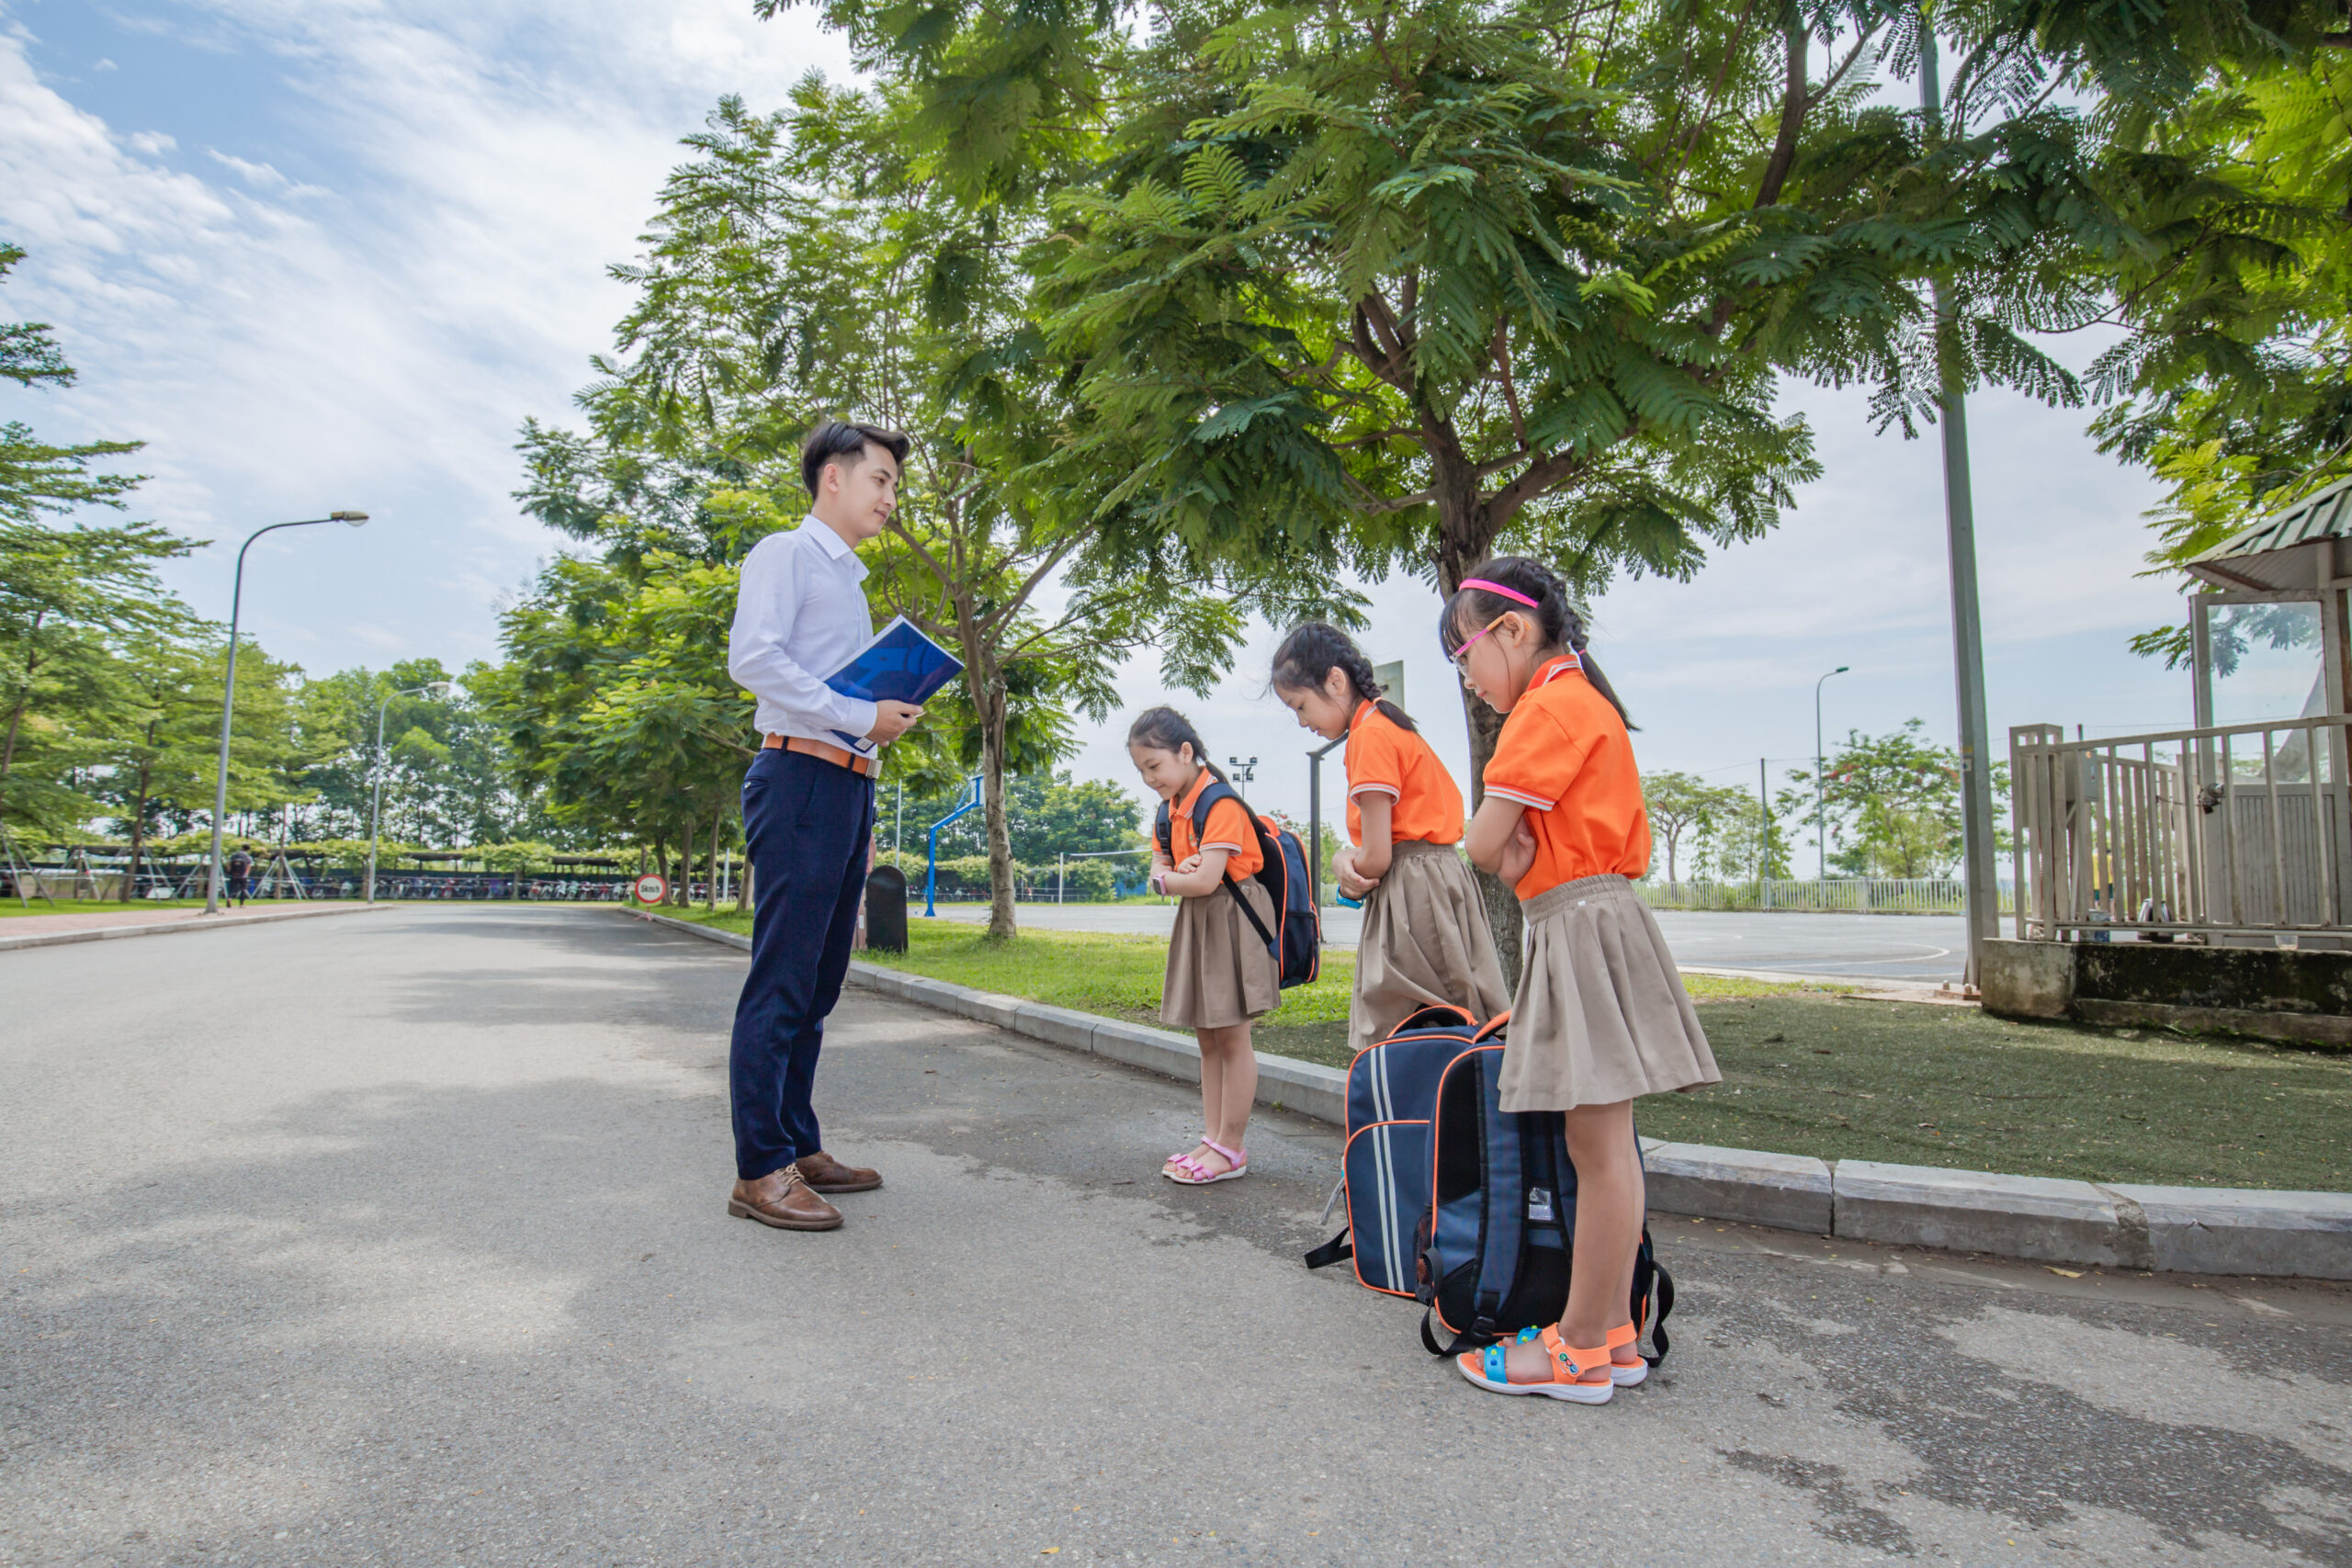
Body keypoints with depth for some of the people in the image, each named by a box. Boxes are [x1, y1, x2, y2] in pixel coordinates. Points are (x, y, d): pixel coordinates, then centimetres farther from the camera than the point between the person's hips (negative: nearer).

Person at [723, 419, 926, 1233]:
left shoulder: (850, 581, 26)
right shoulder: (784, 554, 1)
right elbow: (753, 658, -15)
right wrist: (859, 715, -15)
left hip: (847, 786, 9)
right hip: (800, 777, -9)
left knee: (817, 984, 10)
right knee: (781, 984, -8)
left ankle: (799, 1148, 18)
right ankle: (760, 1171, -2)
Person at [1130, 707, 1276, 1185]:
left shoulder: (1220, 804, -19)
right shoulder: (1171, 809, 11)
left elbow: (1204, 881, -25)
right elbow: (1160, 868, 7)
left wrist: (1166, 880, -7)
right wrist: (1181, 871, -15)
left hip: (1232, 922, -9)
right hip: (1195, 924, 9)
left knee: (1231, 1038, -1)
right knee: (1207, 1038, 12)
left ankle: (1231, 1149, 8)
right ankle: (1213, 1140, 20)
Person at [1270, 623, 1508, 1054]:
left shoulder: (1370, 735, -14)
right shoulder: (1388, 724, 16)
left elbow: (1377, 858, -17)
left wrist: (1351, 874, 4)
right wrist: (1344, 858, -4)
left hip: (1411, 898, -10)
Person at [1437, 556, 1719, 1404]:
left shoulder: (1549, 705, -13)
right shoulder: (1586, 701, 19)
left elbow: (1483, 844, -16)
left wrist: (1510, 849, 5)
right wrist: (1526, 852, -2)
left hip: (1581, 928, -10)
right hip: (1595, 916, 10)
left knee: (1599, 1149, -3)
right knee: (1603, 1146, 13)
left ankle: (1582, 1351, 7)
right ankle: (1613, 1331, 23)